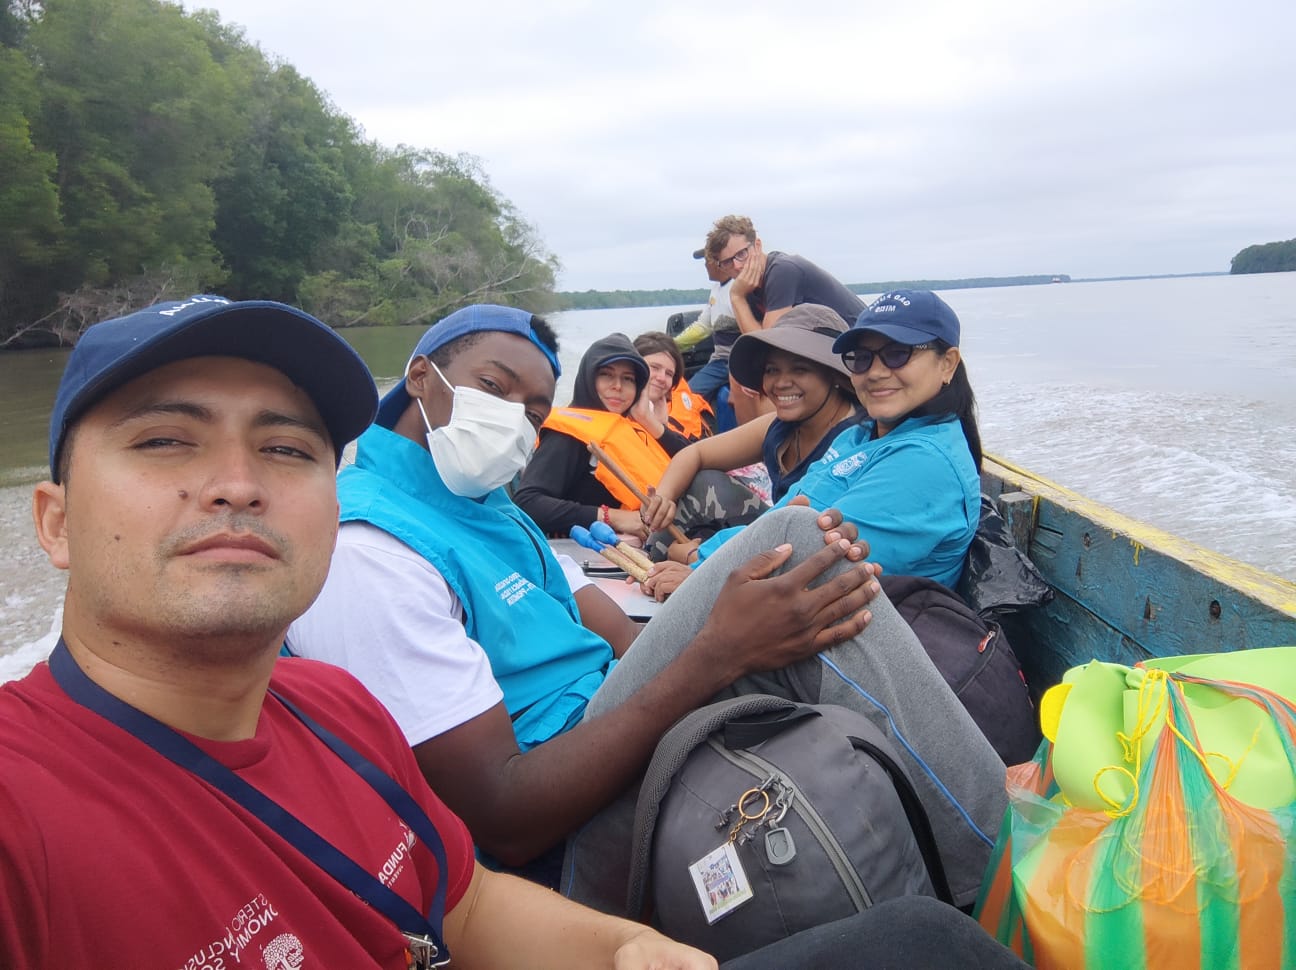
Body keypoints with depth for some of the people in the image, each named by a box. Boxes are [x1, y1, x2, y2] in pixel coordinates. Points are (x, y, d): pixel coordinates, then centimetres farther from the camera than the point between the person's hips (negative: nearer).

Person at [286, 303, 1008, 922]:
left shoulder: (483, 502, 15)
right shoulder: (365, 552, -17)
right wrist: (715, 654, -26)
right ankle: (1000, 881, -12)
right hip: (559, 837, -9)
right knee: (792, 539, -22)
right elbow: (505, 824, -23)